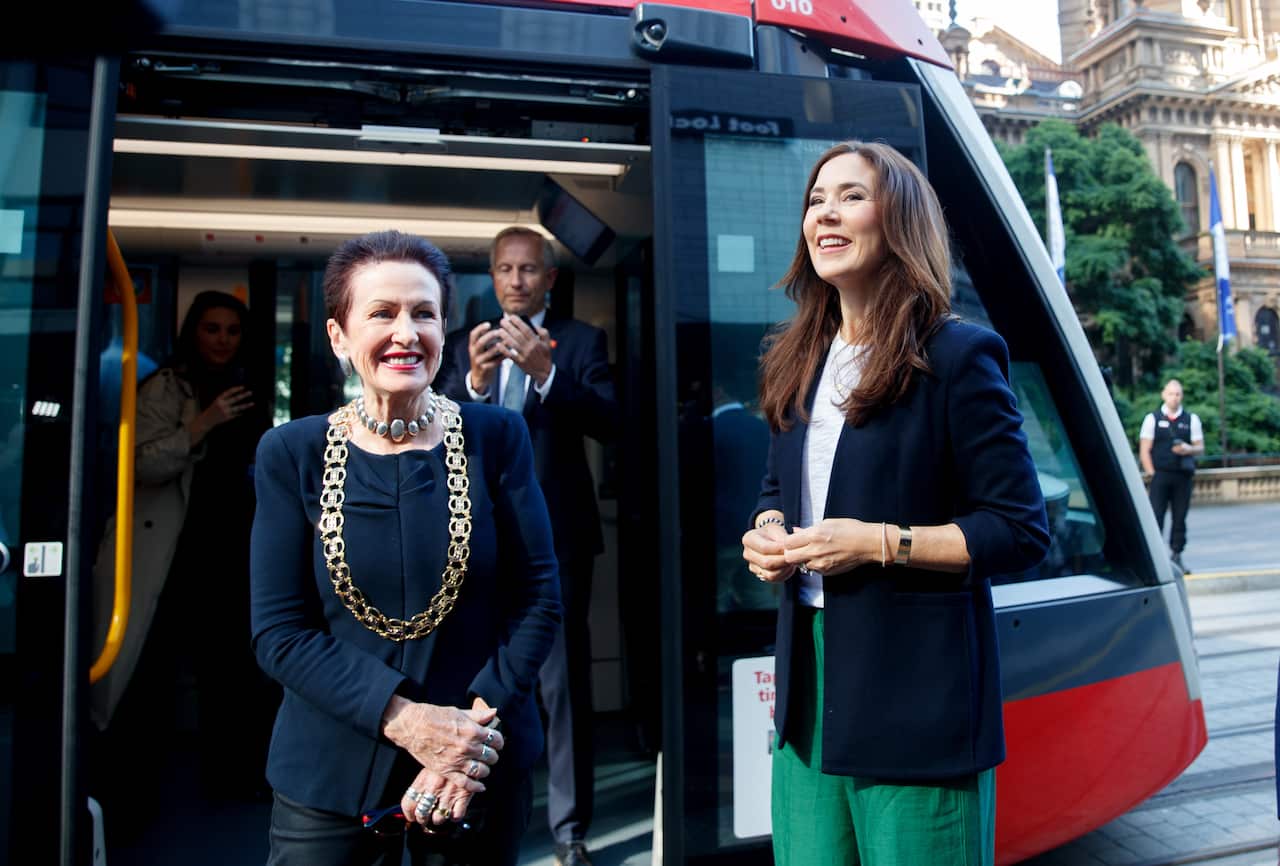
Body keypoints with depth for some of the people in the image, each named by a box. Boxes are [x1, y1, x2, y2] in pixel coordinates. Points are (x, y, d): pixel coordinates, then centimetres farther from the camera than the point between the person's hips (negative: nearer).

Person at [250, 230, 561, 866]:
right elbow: (278, 631, -7)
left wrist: (479, 718, -15)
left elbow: (538, 595, -5)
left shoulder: (495, 436, -5)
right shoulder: (291, 454, -4)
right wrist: (404, 718, -17)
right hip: (331, 773, 0)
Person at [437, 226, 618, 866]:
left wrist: (546, 371, -27)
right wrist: (476, 379, -23)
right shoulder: (467, 346, 8)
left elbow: (608, 423, -13)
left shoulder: (580, 340, 1)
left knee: (563, 681, -2)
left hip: (554, 535, -3)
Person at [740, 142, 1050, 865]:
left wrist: (879, 542, -18)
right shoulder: (799, 361, 11)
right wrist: (766, 530, 0)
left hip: (917, 689, -6)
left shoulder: (958, 356, -10)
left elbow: (1023, 531, -10)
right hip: (809, 675, 6)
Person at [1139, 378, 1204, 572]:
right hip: (1160, 475, -2)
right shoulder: (1152, 418, 3)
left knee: (1180, 518, 6)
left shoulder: (1191, 419, 9)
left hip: (1183, 476, 2)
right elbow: (1144, 450, 1)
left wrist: (1188, 449, -13)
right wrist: (1151, 473, -6)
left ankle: (1177, 556, 15)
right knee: (1156, 517, -6)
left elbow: (1200, 447, 10)